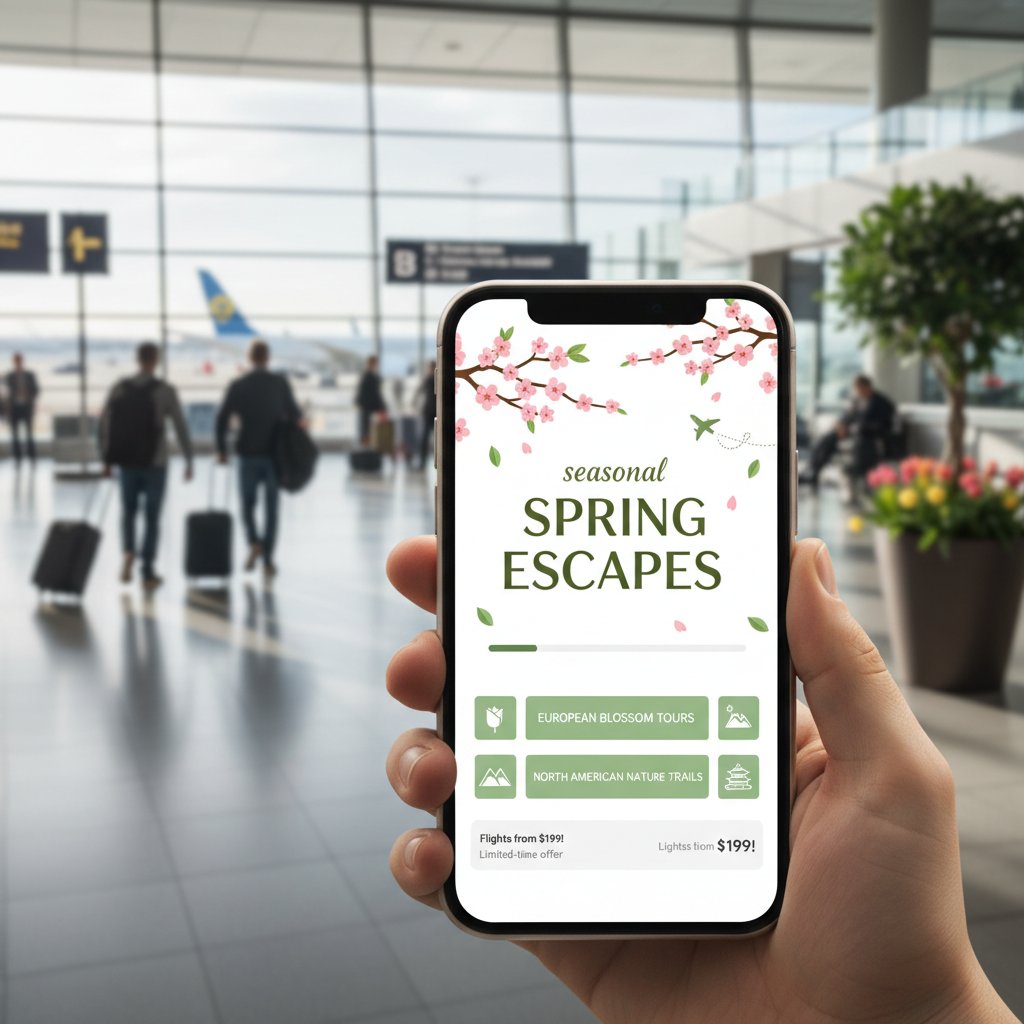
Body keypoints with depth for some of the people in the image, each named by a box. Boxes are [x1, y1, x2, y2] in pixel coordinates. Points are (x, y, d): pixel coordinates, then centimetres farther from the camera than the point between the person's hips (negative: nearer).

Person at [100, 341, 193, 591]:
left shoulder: (119, 388, -1)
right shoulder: (165, 390, -8)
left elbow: (104, 424, 0)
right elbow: (181, 427, -9)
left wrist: (107, 459, 9)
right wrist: (189, 461, 0)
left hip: (126, 462, 2)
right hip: (154, 464, -2)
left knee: (128, 512, 21)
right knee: (152, 517, 9)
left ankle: (127, 553, -4)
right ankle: (148, 573, 10)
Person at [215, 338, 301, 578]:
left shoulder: (237, 385, -3)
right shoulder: (281, 383, -4)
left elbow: (222, 419, -6)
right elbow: (295, 415, 3)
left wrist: (221, 450, 4)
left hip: (248, 455, 0)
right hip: (275, 454, 0)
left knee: (247, 504, 16)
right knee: (271, 509, 7)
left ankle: (254, 543, -9)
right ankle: (268, 561, 5)